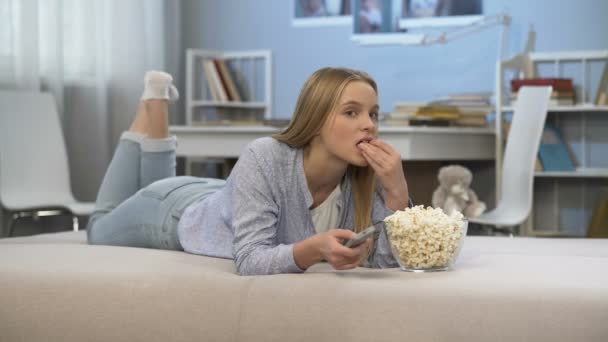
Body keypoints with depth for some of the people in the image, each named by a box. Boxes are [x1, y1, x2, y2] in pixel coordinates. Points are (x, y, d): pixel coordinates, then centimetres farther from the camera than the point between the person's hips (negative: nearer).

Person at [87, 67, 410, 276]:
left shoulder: (366, 178, -29)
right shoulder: (264, 158, -42)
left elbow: (387, 261, -32)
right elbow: (250, 259, -46)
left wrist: (397, 192, -47)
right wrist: (316, 248, -64)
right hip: (180, 214, -4)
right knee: (101, 230, 30)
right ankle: (152, 106, 33)